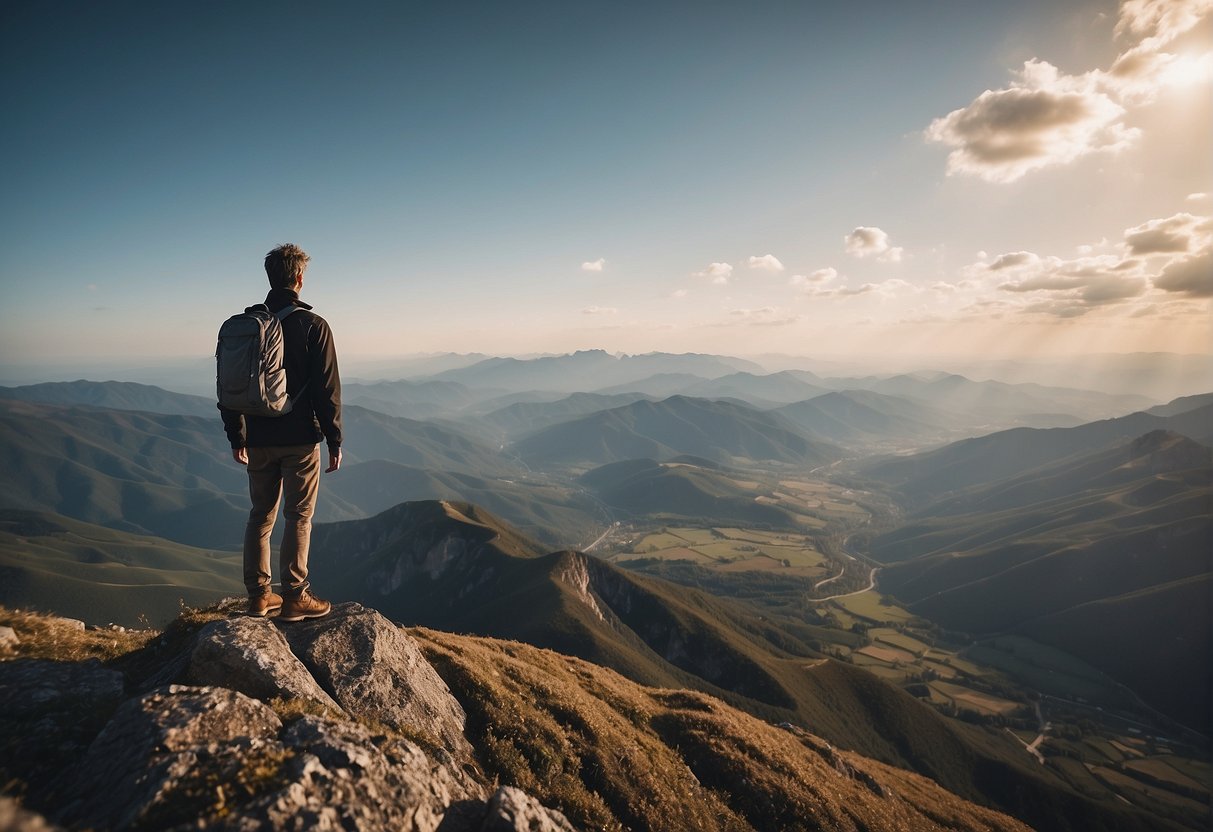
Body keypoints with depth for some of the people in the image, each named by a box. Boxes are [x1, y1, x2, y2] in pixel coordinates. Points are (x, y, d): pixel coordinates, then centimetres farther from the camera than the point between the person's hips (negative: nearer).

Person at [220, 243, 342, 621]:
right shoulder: (313, 326, -10)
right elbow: (327, 390, -11)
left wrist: (236, 437, 16)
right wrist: (335, 441, -5)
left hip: (259, 441, 5)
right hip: (300, 439, -4)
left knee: (261, 515, 15)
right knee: (298, 518, 3)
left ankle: (259, 595, 21)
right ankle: (294, 598, 8)